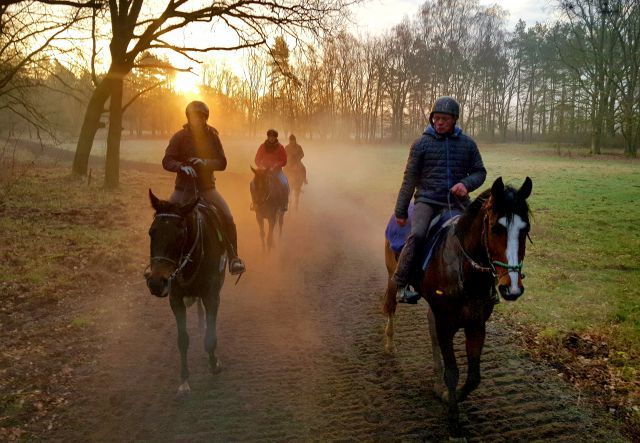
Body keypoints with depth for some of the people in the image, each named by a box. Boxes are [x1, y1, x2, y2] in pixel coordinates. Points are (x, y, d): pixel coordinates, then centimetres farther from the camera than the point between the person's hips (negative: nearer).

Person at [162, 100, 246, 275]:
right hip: (184, 187, 0)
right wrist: (182, 166, -29)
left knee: (227, 218, -18)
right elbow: (167, 161, -8)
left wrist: (205, 162, -22)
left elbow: (222, 163, -2)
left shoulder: (212, 136, 1)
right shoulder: (179, 137, -2)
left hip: (206, 187, 0)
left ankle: (233, 258, -5)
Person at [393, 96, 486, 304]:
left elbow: (480, 172, 15)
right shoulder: (422, 143, 3)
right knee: (417, 235, -28)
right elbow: (410, 179, 5)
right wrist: (400, 211, 4)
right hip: (428, 201, -3)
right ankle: (400, 285, -20)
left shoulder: (467, 144, 10)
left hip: (458, 202, 3)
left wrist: (466, 184, -10)